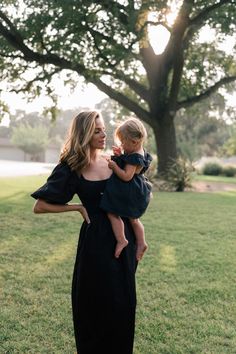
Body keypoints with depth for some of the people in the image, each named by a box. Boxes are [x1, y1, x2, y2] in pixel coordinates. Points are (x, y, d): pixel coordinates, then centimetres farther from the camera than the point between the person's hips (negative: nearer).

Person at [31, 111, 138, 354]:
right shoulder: (70, 168, -9)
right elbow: (40, 206, -8)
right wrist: (78, 207, -8)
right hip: (96, 238, -4)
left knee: (123, 300, 14)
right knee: (97, 301, 6)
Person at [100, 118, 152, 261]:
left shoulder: (134, 157, -25)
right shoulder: (141, 152, 5)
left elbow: (126, 176, -29)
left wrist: (114, 166, -22)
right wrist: (120, 156, 6)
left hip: (128, 193, -11)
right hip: (138, 192, 11)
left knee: (113, 213, -2)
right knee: (133, 218, 22)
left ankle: (121, 240, -1)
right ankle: (141, 243, 28)